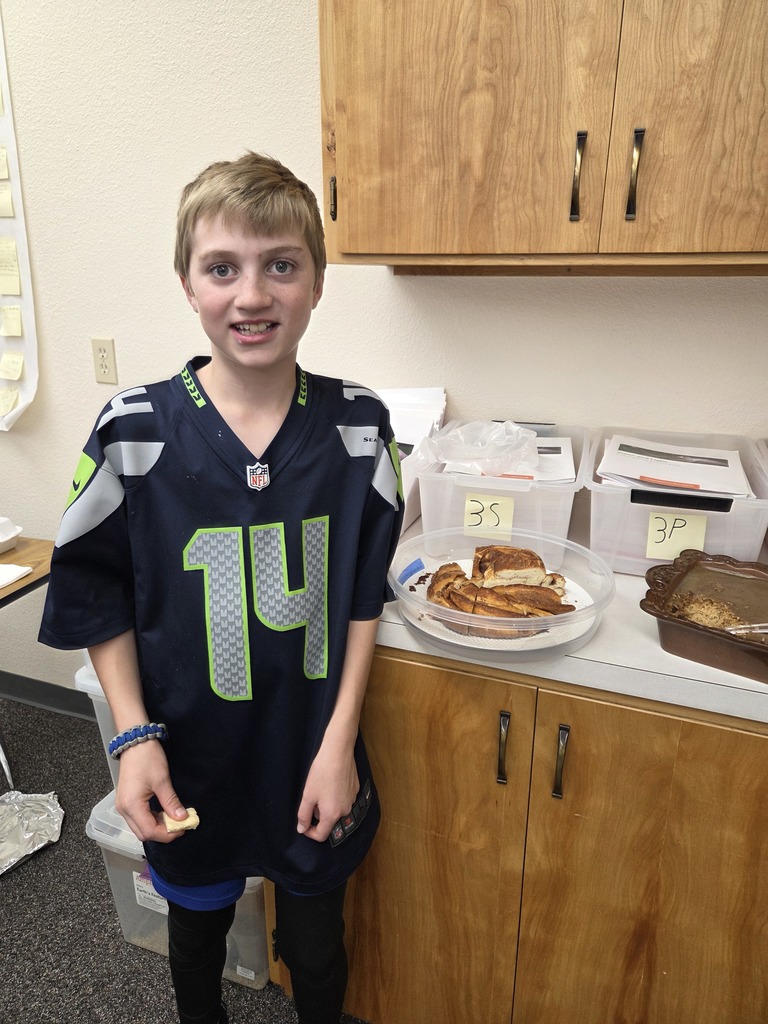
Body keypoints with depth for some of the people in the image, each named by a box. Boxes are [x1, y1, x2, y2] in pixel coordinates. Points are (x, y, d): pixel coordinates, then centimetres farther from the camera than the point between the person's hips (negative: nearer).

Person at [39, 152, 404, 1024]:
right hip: (189, 762, 1)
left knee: (316, 950, 22)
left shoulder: (356, 426, -11)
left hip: (314, 755, 0)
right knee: (196, 927, 28)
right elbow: (100, 602, -4)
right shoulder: (133, 433, -15)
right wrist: (135, 737, -12)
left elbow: (364, 599, -5)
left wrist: (340, 741, -9)